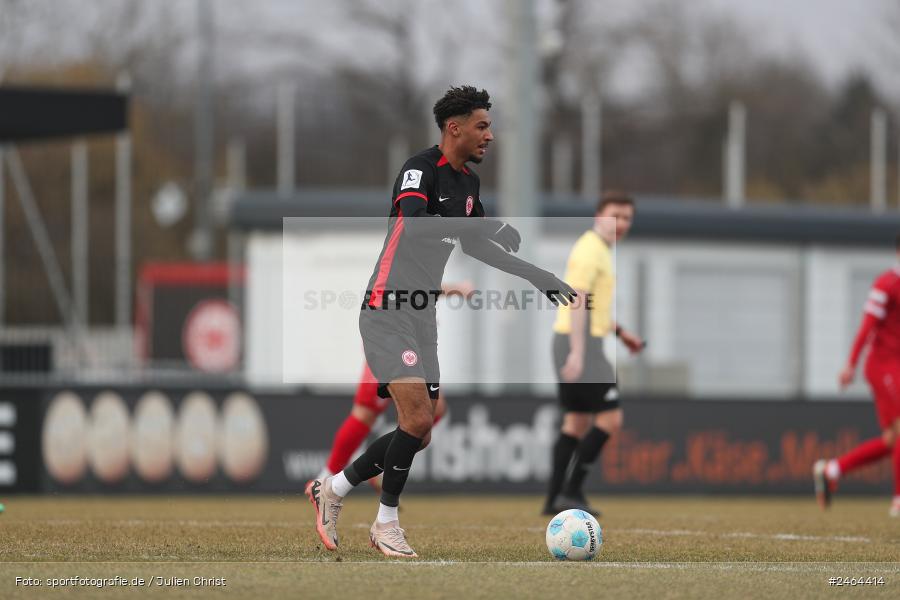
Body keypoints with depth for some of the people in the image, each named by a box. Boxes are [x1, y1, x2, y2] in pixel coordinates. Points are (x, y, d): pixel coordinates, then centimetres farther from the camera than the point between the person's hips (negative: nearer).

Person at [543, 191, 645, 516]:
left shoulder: (599, 250, 19)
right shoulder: (591, 251, -13)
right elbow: (578, 301, -22)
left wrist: (621, 333, 26)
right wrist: (577, 352, -28)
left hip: (580, 344, 10)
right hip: (581, 343, -10)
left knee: (577, 422, 11)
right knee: (610, 417, -10)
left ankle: (555, 499, 11)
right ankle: (571, 492, -9)